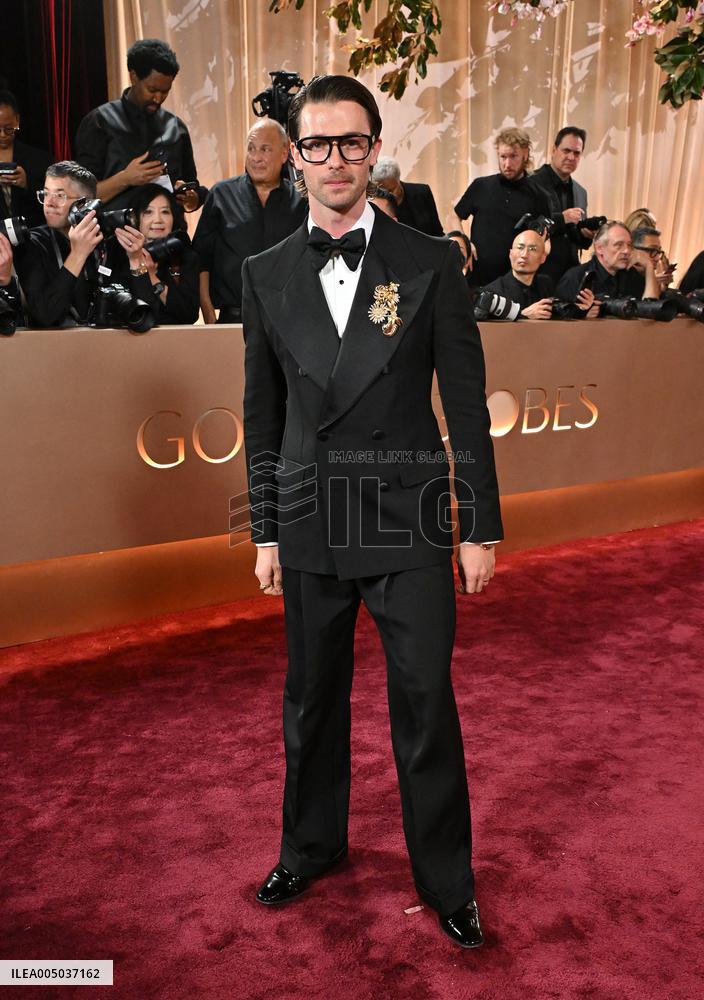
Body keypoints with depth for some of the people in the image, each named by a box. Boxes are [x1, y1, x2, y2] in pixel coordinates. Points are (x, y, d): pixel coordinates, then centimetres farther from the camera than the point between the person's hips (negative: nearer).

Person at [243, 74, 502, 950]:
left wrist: (481, 527, -3)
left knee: (426, 708, 5)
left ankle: (446, 879, 27)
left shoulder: (429, 263, -2)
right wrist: (266, 532, 7)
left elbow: (467, 405, -2)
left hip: (407, 523, -2)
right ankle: (311, 847, 40)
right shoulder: (267, 275, 5)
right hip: (310, 525, 3)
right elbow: (263, 416, 8)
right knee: (311, 703, 16)